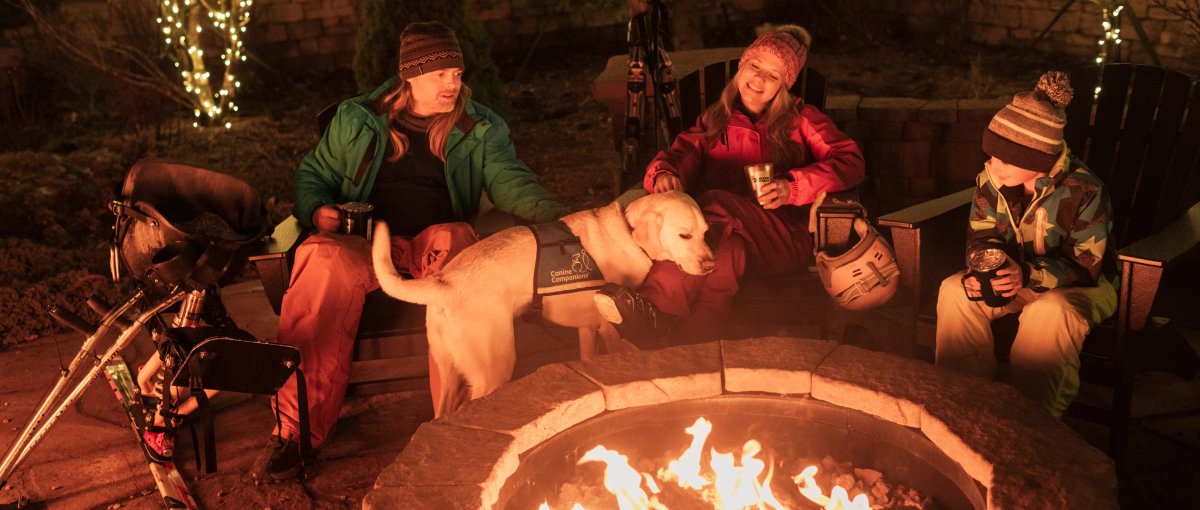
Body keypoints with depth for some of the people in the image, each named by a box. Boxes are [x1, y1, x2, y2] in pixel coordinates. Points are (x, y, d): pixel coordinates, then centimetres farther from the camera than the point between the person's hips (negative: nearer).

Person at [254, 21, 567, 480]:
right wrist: (317, 210, -3)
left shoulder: (481, 129, 13)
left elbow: (511, 182, -1)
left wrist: (553, 213, -23)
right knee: (324, 260, -36)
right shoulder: (357, 119, 14)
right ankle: (294, 429, -32)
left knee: (453, 239, -38)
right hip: (363, 243, 0)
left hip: (436, 241, 0)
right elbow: (313, 174, 22)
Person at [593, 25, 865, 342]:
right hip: (731, 232, 2)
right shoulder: (715, 122, 21)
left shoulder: (800, 119, 14)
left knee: (715, 204, -32)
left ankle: (655, 307, -48)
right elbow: (679, 154, 5)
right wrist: (664, 174, -21)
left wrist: (793, 186, -16)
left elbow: (851, 161, 2)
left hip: (786, 239, -2)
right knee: (727, 248, -36)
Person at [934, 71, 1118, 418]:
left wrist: (1029, 275, -39)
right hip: (1018, 275, 5)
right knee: (953, 291, -21)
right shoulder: (991, 178, -11)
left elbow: (1086, 266, -22)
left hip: (1082, 286, -5)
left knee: (1050, 311, -39)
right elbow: (981, 235, 0)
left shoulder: (1084, 190, -25)